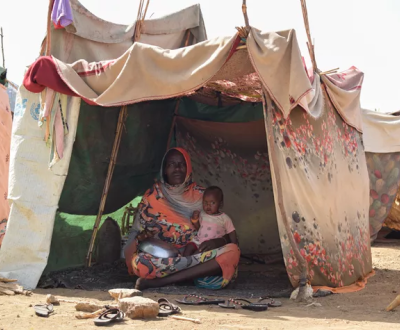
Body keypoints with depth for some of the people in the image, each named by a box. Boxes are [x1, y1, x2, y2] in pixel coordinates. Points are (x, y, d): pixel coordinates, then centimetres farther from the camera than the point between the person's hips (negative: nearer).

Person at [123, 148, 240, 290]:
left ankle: (158, 281, -29)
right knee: (138, 261, -37)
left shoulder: (201, 196, 7)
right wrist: (141, 237, -18)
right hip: (161, 259, -2)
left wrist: (216, 241, -18)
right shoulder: (153, 196, 5)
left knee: (232, 251, -29)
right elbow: (136, 233, 7)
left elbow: (226, 234, 6)